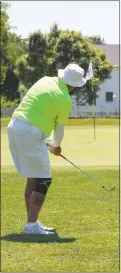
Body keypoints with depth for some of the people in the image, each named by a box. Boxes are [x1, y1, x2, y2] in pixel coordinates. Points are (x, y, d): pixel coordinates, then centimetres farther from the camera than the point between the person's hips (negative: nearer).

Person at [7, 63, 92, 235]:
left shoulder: (45, 80, 12)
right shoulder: (65, 100, -7)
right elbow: (59, 128, 4)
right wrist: (57, 146, 25)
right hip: (31, 134, -8)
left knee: (33, 179, 15)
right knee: (43, 180, -4)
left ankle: (32, 223, 17)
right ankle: (31, 225, -11)